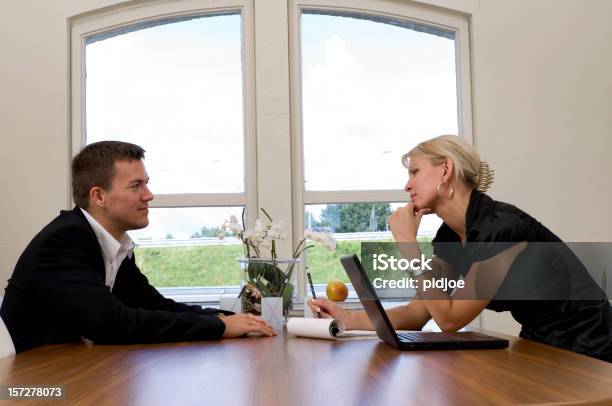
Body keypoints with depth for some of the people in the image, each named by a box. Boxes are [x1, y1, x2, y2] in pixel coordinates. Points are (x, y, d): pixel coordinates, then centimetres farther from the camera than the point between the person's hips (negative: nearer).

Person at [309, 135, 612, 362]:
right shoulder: (450, 237, -1)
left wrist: (407, 243, -22)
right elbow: (418, 313, 0)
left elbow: (449, 319, -22)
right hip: (539, 350, 6)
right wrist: (348, 318, -12)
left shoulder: (501, 225, -25)